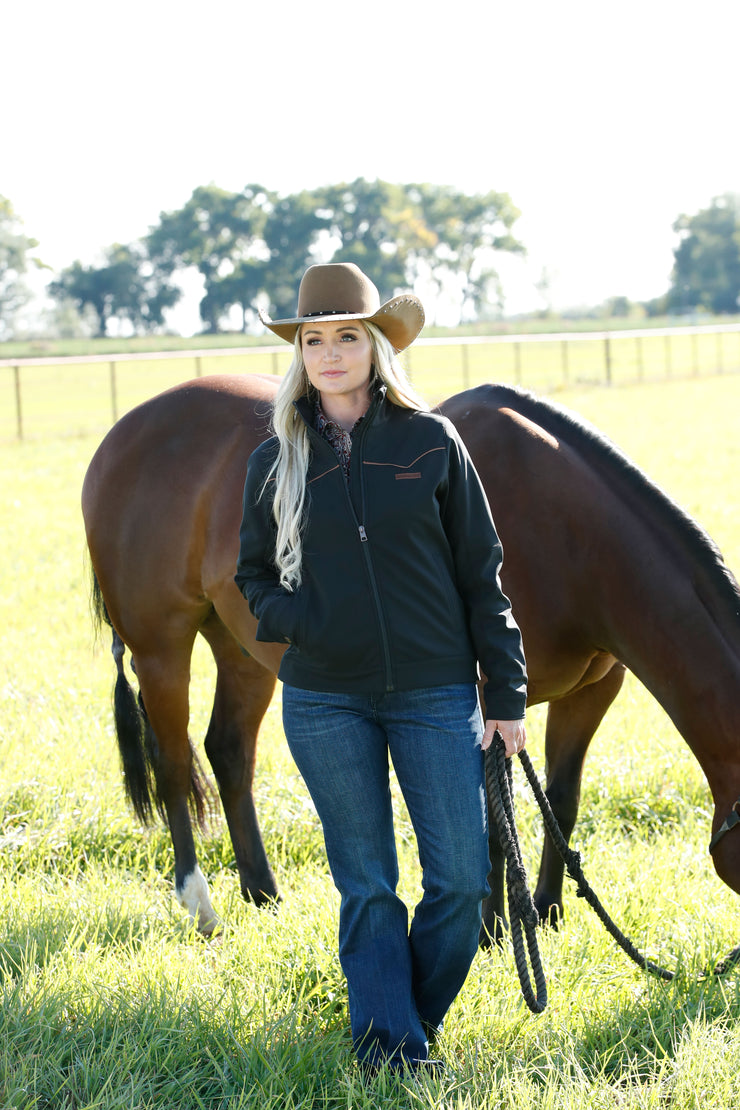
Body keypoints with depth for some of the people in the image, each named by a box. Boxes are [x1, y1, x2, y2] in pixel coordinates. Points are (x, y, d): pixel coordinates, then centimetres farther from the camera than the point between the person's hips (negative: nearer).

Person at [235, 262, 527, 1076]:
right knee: (366, 885, 4)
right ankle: (387, 1039, 14)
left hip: (436, 693, 0)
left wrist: (506, 693, 0)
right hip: (325, 700, 1)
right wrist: (293, 619, -11)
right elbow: (254, 573, 12)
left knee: (461, 878, -1)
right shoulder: (277, 461, 2)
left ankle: (418, 1015, 21)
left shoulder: (430, 443, -1)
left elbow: (481, 573, 2)